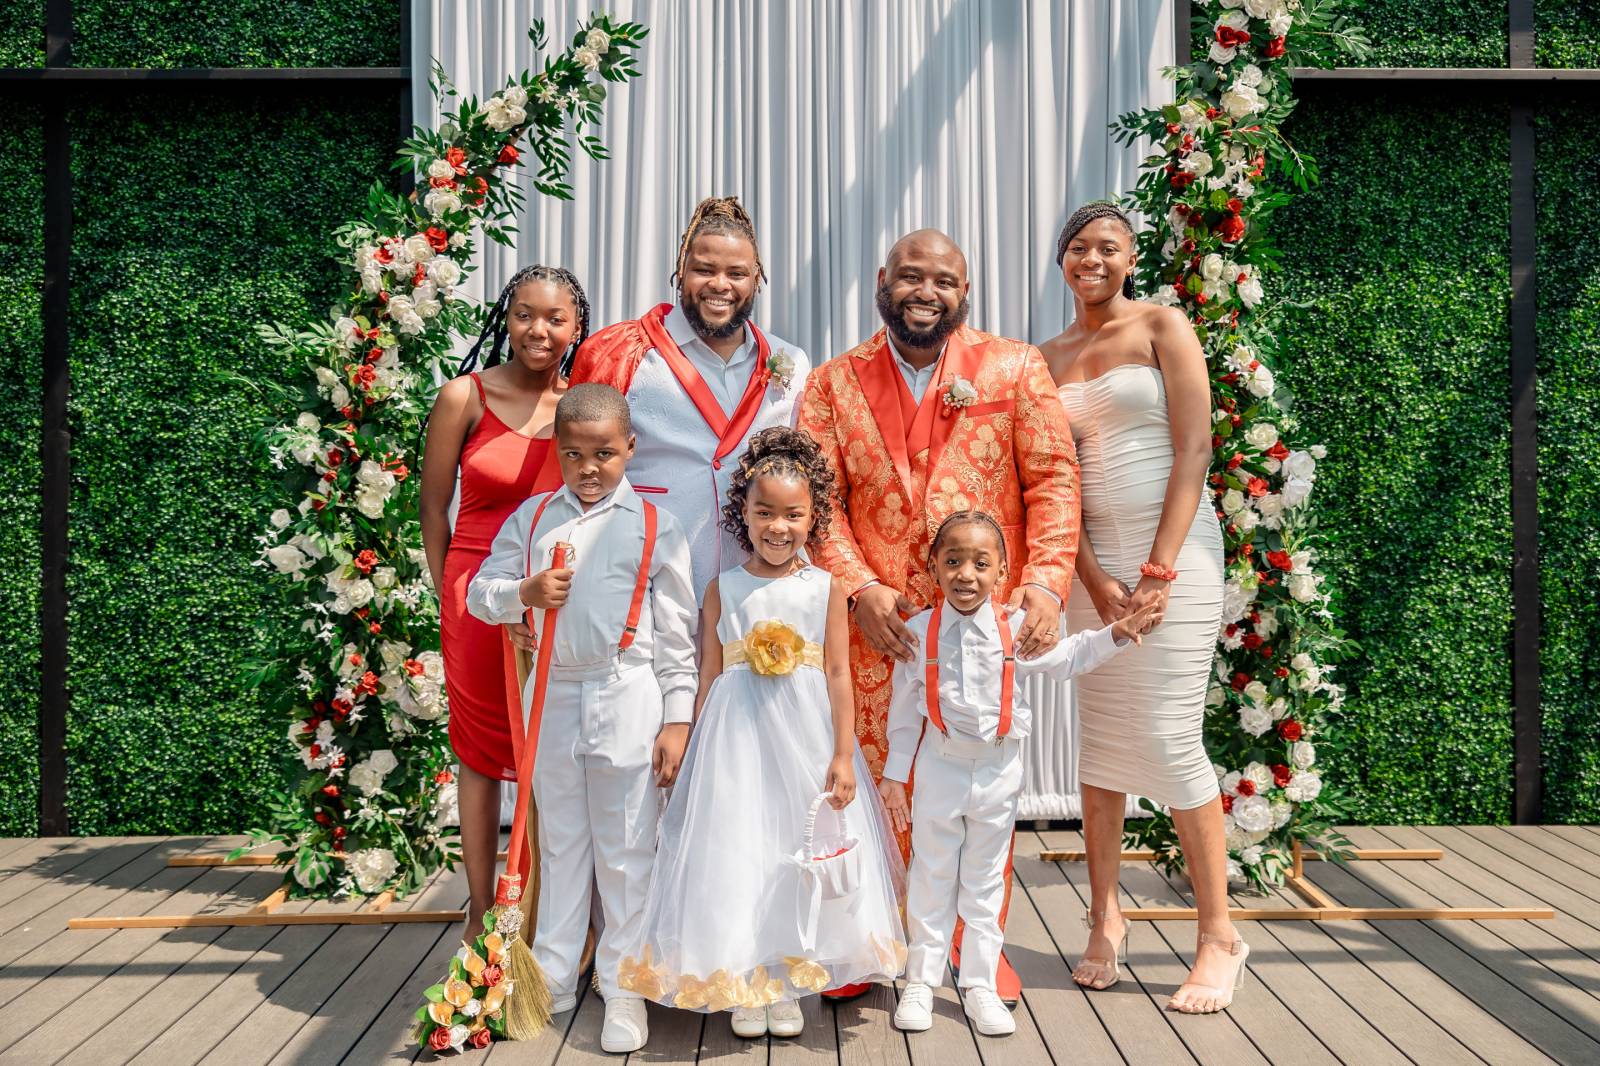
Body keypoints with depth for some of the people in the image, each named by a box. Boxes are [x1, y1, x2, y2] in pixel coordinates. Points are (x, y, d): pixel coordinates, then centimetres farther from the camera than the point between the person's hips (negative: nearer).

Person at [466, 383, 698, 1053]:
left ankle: (624, 988, 18)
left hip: (627, 699, -3)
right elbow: (479, 595, 9)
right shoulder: (531, 517, 7)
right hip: (554, 695, 4)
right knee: (559, 842, 16)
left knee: (625, 850, 5)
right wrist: (524, 592, -13)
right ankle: (554, 978, 30)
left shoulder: (654, 526, -3)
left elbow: (676, 629, -2)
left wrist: (677, 719, -6)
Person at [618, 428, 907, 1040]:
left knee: (802, 859, 8)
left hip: (806, 737, 0)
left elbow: (838, 674, -2)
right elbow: (709, 677, 3)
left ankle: (787, 986, 24)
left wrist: (843, 756, -7)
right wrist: (698, 755, 2)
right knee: (735, 856, 4)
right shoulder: (723, 590, 1)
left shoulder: (826, 589, 0)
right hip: (736, 737, 0)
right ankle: (743, 987, 20)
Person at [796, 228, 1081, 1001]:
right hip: (876, 620, 1)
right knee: (874, 784, 5)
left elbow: (1053, 478, 1)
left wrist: (1047, 579, -12)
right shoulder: (834, 383, 8)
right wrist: (859, 588, -12)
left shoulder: (1014, 369, 6)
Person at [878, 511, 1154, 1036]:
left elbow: (1064, 659, 11)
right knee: (932, 879, 10)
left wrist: (1114, 634, -1)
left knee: (985, 883, 13)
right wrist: (895, 774, 2)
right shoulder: (919, 631, -9)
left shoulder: (1016, 629, -7)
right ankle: (921, 981, 23)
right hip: (939, 769, -1)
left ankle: (979, 983, 25)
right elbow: (904, 710, -1)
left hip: (998, 771, 1)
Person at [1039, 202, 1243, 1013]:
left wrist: (1159, 571, -13)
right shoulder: (1049, 359, 12)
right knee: (1098, 735, 7)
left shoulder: (1162, 326, 1)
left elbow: (1193, 449, -7)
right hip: (1092, 557, 4)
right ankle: (1105, 916, 20)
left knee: (1169, 738, -8)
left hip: (1172, 548, -4)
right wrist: (1095, 579, -7)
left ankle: (1219, 936, 6)